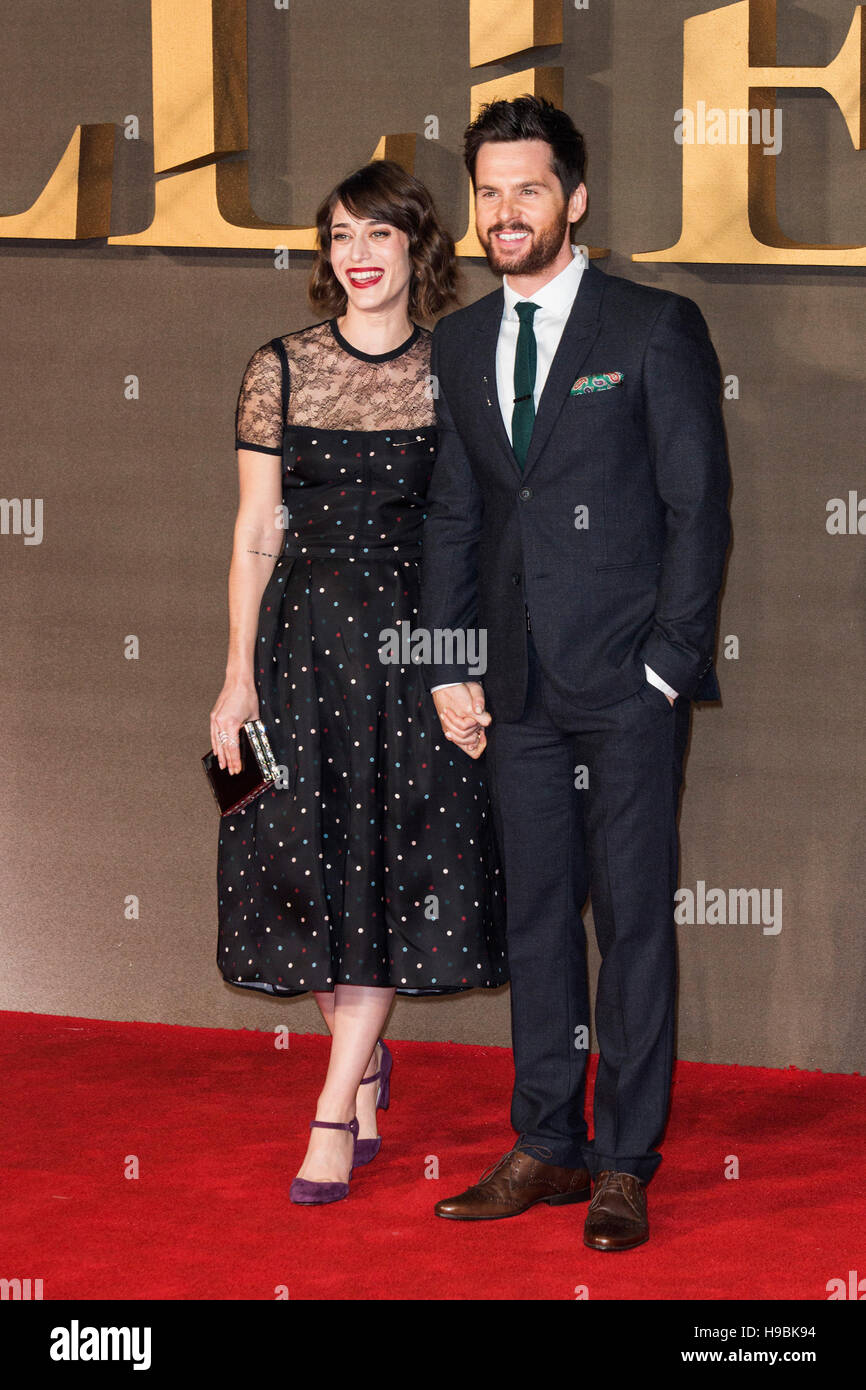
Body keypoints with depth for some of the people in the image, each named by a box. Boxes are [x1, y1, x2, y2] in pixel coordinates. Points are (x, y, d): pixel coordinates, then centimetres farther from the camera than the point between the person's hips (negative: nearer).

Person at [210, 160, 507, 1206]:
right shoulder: (279, 371, 2)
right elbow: (256, 533, 4)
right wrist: (239, 677, 1)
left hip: (416, 640, -1)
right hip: (305, 637, 1)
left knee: (392, 869, -3)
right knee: (312, 863, 5)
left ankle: (334, 1118, 0)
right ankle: (366, 1065, 28)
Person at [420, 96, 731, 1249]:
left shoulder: (655, 329, -3)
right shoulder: (460, 344, 12)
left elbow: (699, 507, -4)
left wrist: (668, 664, -10)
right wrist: (448, 667, 8)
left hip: (628, 681, -5)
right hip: (520, 689, 5)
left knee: (634, 919, -1)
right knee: (536, 916, 8)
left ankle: (625, 1164, 4)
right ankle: (545, 1147, 15)